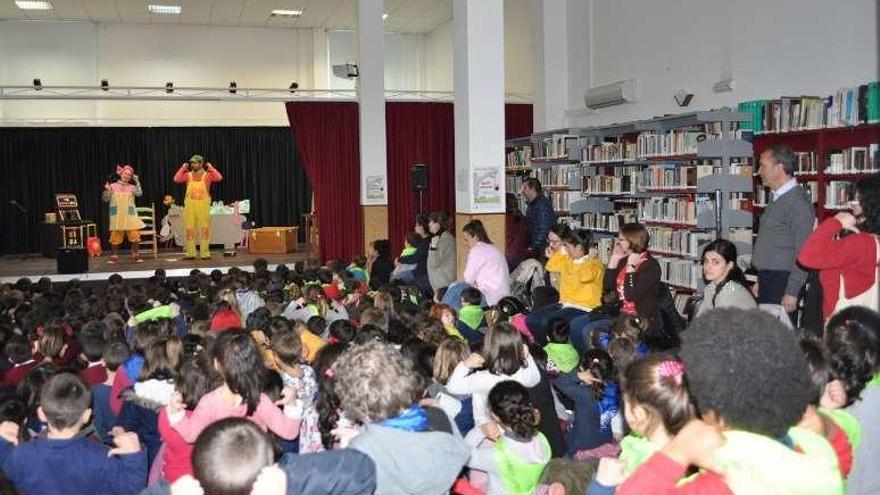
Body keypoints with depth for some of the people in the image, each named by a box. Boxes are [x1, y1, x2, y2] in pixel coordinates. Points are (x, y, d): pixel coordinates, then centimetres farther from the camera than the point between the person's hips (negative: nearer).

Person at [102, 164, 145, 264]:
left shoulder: (131, 187, 6)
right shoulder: (113, 186, 5)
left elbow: (139, 193, -15)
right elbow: (105, 199, 3)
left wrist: (137, 181, -14)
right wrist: (106, 190, -14)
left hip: (130, 216, 0)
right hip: (117, 216, 0)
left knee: (135, 236, -4)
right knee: (115, 237, 2)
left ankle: (136, 256, 4)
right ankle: (114, 257, 9)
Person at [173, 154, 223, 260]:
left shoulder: (207, 175, 2)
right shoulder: (188, 175, 9)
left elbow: (219, 178, -14)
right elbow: (177, 179, -5)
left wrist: (210, 168, -6)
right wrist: (183, 168, 0)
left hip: (203, 205, -2)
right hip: (190, 205, 2)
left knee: (204, 229, -1)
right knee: (190, 229, 3)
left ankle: (205, 253, 3)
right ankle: (190, 253, 7)